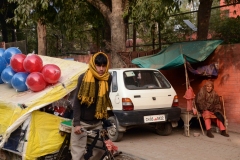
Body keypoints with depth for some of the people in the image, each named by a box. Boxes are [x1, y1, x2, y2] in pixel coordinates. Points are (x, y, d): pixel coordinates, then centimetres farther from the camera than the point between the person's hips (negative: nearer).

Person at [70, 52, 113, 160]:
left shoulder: (108, 78, -3)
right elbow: (77, 101, -12)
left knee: (97, 151, 7)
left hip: (97, 123, 4)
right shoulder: (84, 78, -15)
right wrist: (76, 123, -16)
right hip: (82, 122, -4)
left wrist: (105, 119, 10)